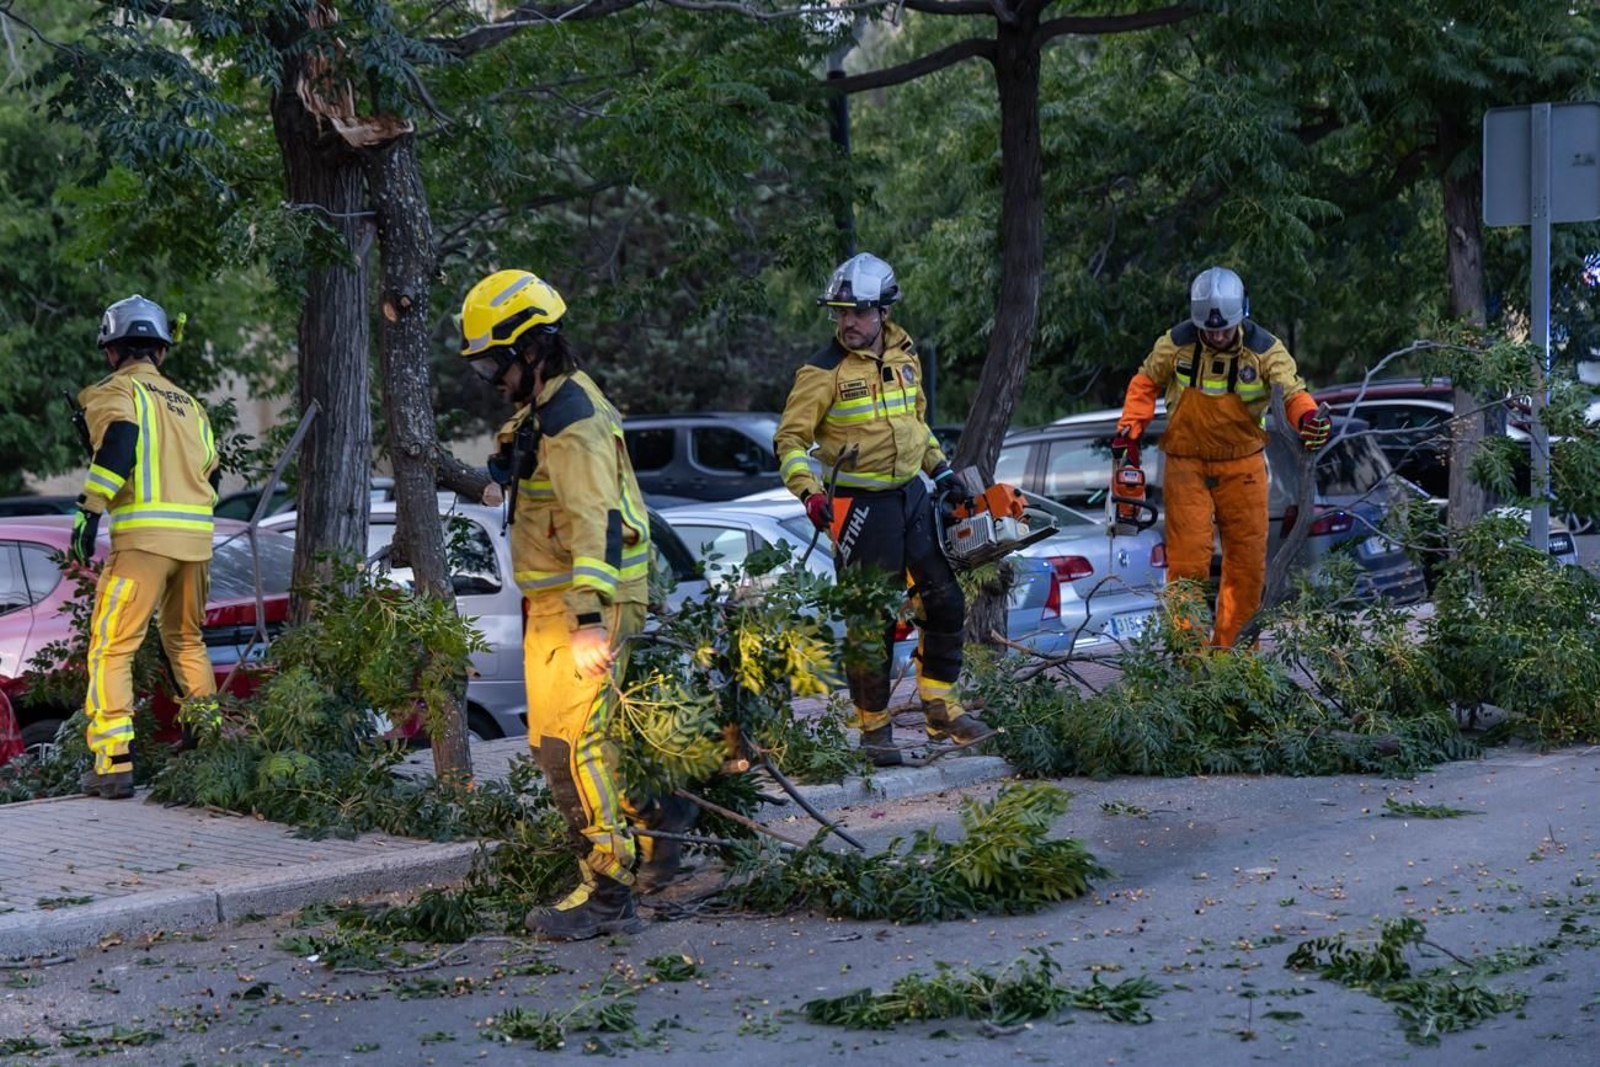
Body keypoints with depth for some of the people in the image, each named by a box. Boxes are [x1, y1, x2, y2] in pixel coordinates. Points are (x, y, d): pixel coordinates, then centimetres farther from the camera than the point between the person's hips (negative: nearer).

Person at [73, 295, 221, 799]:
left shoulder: (114, 391, 3)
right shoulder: (188, 403, 22)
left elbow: (119, 440, -17)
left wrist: (90, 510, -19)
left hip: (143, 536, -6)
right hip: (197, 538, 6)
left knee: (111, 648, -3)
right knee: (187, 641, 23)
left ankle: (114, 763, -12)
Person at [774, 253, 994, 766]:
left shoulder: (904, 356, 8)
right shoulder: (824, 371, -11)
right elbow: (790, 439, -10)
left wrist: (940, 468, 17)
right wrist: (808, 491, -24)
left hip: (912, 494, 7)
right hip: (862, 506, -7)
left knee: (945, 603, 9)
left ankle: (940, 709, 21)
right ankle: (874, 727, 8)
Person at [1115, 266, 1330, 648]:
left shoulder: (1264, 349, -11)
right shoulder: (1176, 344, -9)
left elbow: (1292, 390, -17)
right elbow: (1145, 383, 7)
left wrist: (1307, 416, -39)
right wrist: (1129, 428, -2)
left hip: (1242, 466, 1)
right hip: (1186, 465, -1)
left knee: (1248, 558, 6)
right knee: (1187, 559, -6)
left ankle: (1227, 644, 19)